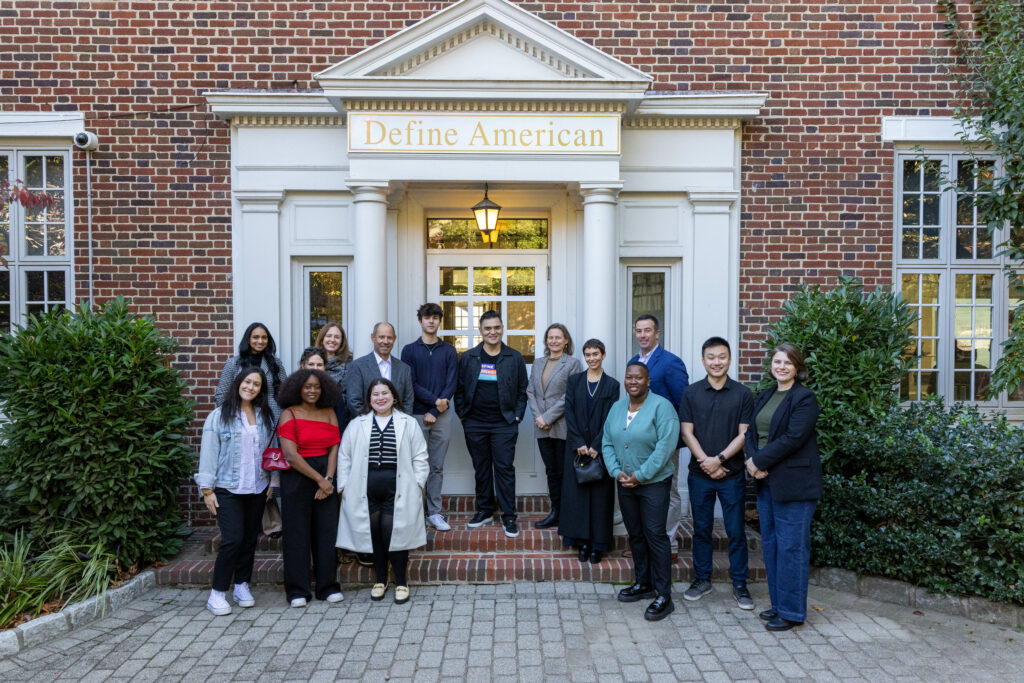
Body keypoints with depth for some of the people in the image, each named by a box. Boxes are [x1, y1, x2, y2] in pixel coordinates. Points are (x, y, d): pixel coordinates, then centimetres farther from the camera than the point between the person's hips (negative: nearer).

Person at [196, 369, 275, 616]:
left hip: (257, 489, 4)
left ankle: (242, 586, 24)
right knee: (233, 539, -11)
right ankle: (217, 593, 3)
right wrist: (207, 489, -7)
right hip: (228, 489, -4)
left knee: (250, 539, 9)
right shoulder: (219, 416, -3)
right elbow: (208, 453, -4)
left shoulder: (264, 417, 9)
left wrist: (272, 481, 7)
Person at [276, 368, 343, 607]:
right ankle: (297, 590, 14)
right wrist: (319, 479, -12)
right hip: (297, 478, -3)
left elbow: (334, 448, 2)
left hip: (326, 477, 3)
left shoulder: (328, 413, 8)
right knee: (297, 533, 3)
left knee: (326, 531, 5)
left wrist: (328, 479, -10)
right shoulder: (289, 415, -4)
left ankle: (328, 587, 16)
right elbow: (291, 455, -12)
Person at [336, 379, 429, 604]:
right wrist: (344, 486, 3)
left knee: (396, 535, -4)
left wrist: (417, 484, -2)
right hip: (365, 490, 2)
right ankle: (380, 580, 25)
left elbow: (420, 458, 7)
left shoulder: (409, 423, 8)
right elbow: (344, 458, 11)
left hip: (397, 489, -2)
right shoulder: (356, 425, 12)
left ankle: (401, 582, 15)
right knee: (373, 534, 6)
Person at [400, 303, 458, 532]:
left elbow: (452, 383, 2)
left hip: (441, 415, 1)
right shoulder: (410, 350, 5)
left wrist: (434, 412, -7)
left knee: (437, 467, 6)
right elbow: (411, 384, -3)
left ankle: (435, 513, 12)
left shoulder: (449, 351, 8)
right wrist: (435, 400, -13)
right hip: (417, 414, -1)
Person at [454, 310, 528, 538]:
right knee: (481, 469, 11)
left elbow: (522, 391, 6)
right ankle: (484, 511, 24)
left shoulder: (515, 358, 3)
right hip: (474, 425, 2)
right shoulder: (468, 358, 5)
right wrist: (462, 414, 3)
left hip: (504, 425, -2)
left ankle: (509, 517, 8)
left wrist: (517, 416, -1)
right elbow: (459, 389, 10)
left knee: (505, 469, -1)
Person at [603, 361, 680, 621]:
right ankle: (642, 583, 29)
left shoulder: (661, 407, -11)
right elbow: (607, 443, 9)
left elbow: (665, 447, -17)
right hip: (625, 483, 6)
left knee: (655, 535, -5)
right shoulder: (617, 408, 9)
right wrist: (617, 472, -5)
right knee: (635, 534, 14)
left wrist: (640, 475, -17)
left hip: (654, 483, -6)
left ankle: (663, 595, 4)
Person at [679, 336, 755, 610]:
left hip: (732, 475, -1)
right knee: (701, 529, 11)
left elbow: (744, 434, -4)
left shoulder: (742, 394, 0)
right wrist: (705, 461, -11)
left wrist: (719, 459, -13)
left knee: (736, 531, 5)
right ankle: (702, 579, 25)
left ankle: (740, 585, 18)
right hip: (699, 474, 1)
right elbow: (687, 432, 0)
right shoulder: (691, 393, 3)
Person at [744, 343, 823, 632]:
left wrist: (759, 461, -14)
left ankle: (792, 611, 11)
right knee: (770, 543, 14)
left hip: (793, 483, -8)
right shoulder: (765, 397, 15)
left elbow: (792, 438, -18)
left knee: (791, 546, -1)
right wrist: (753, 460, -8)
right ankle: (778, 604, 27)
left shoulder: (804, 398, -9)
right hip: (766, 481, 8)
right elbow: (751, 432, 10)